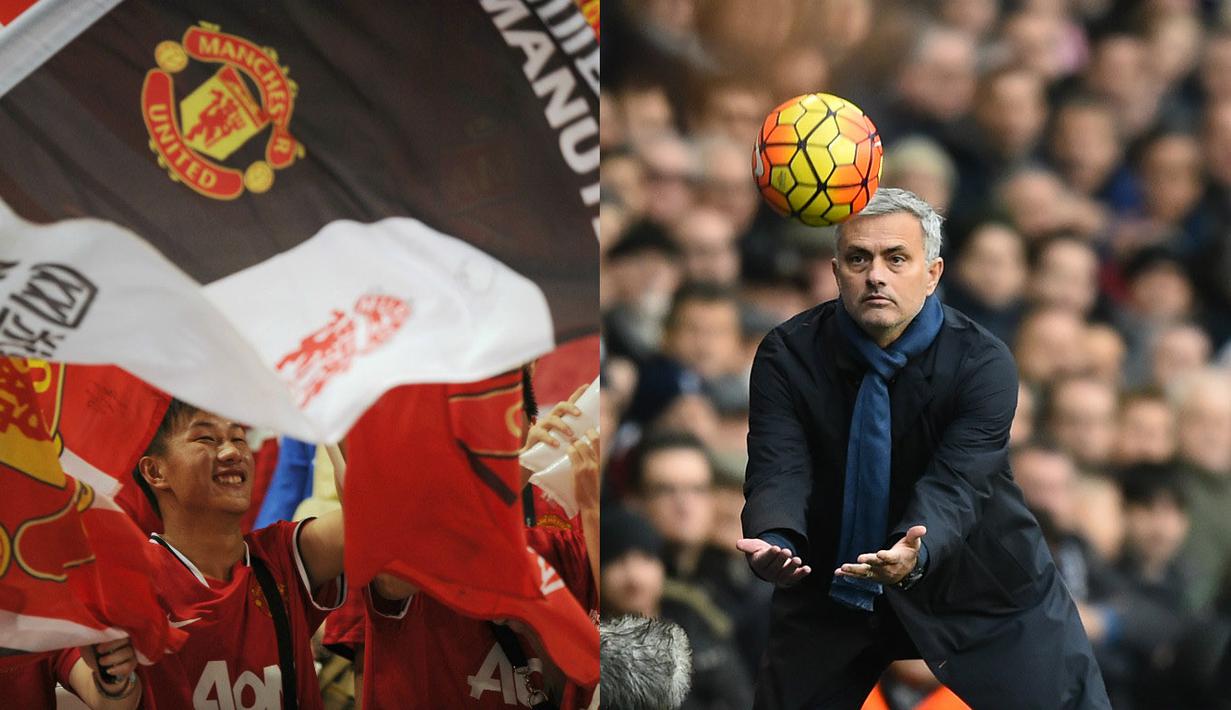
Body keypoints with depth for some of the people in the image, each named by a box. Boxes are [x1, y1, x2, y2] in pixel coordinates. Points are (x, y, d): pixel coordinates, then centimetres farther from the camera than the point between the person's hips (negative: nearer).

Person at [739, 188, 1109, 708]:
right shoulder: (787, 356, -13)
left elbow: (953, 484, -30)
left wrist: (915, 555, -52)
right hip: (833, 584, 2)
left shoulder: (982, 363, -19)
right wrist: (774, 542, -46)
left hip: (968, 582, -2)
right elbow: (779, 471, -23)